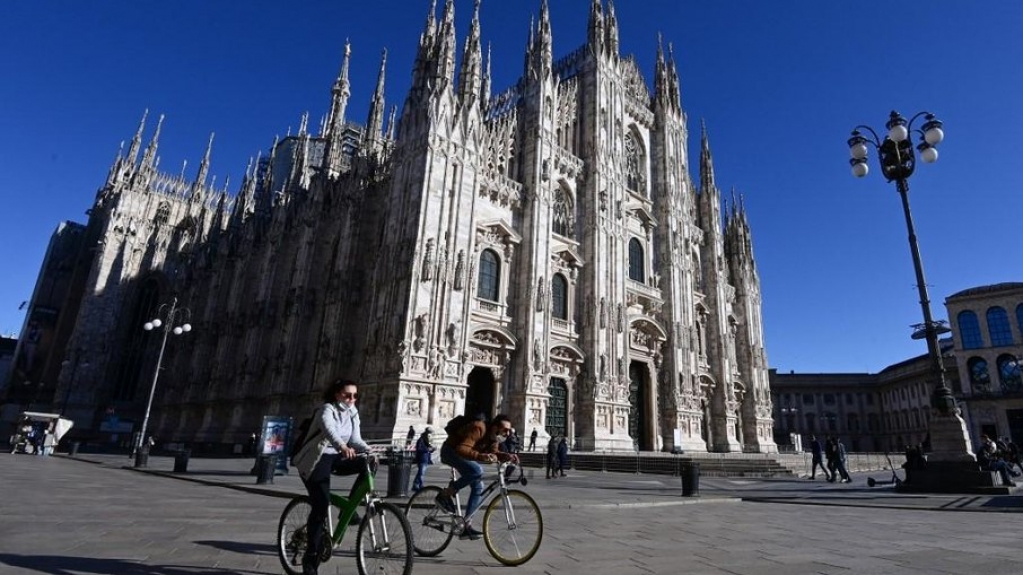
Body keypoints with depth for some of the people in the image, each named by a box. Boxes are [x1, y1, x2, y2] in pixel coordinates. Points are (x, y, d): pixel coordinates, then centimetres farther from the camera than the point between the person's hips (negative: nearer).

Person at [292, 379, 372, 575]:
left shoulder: (352, 414, 6)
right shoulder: (327, 409, -16)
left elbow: (356, 440, -1)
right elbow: (328, 429, -38)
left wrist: (370, 450, -21)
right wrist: (342, 446, -56)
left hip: (335, 458, 7)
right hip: (316, 460, -7)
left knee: (368, 464, -15)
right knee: (321, 505, -14)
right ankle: (311, 559, -1)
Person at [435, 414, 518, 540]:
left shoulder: (493, 436, -4)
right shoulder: (479, 428, -31)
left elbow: (493, 453, -12)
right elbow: (462, 449, -40)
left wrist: (507, 456, -30)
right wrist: (481, 456, -54)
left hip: (463, 455, 9)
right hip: (450, 451, -9)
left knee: (478, 488, -1)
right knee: (477, 471, -32)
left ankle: (466, 525, 6)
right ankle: (445, 494, -16)